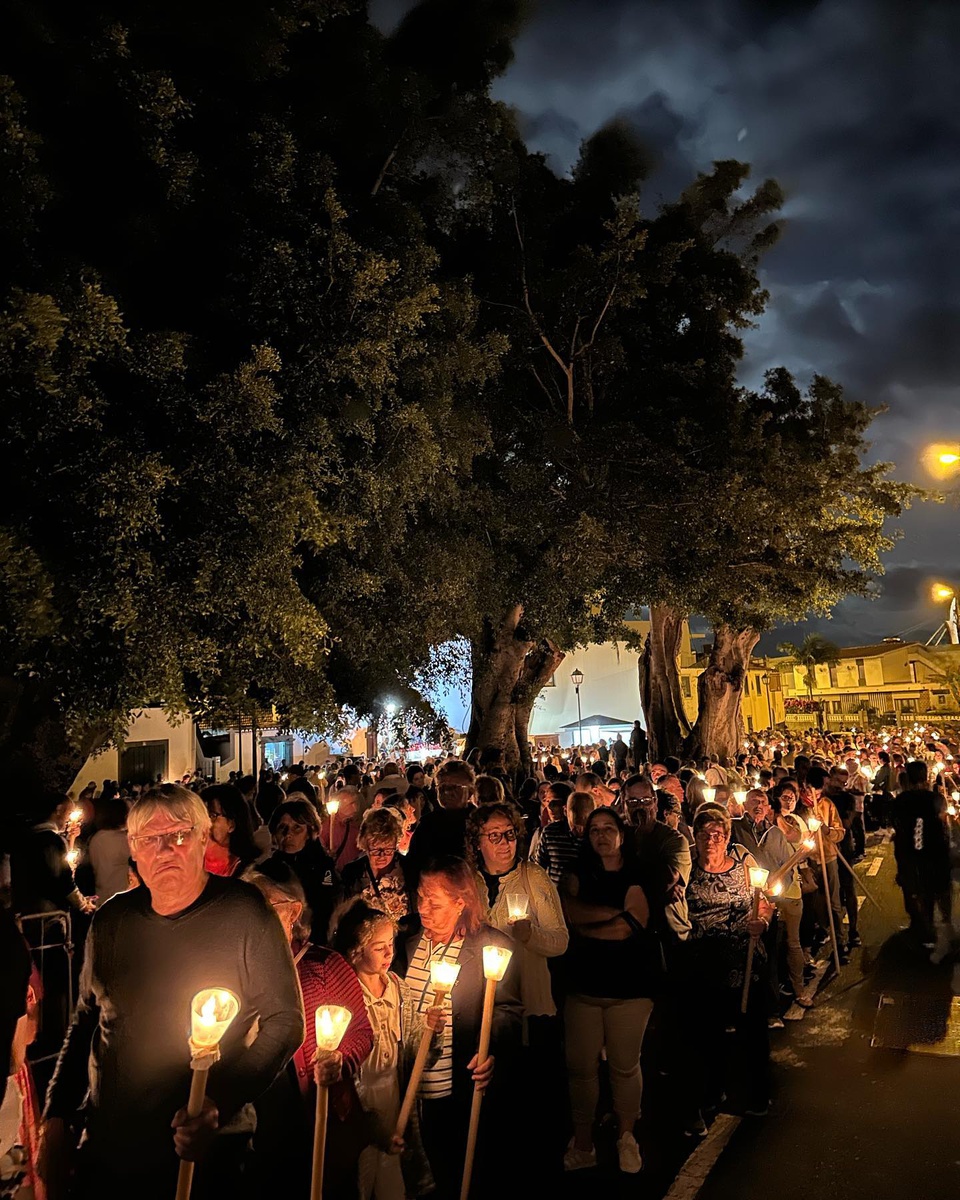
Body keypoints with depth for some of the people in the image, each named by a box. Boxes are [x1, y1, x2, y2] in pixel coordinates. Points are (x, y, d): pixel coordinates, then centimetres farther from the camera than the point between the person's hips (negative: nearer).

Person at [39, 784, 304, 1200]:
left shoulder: (242, 912, -14)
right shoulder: (111, 920, 1)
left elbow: (284, 1021, -12)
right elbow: (87, 1019, 13)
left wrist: (220, 1103, -22)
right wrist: (57, 1115, 8)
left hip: (202, 1150, -4)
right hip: (105, 1146, 4)